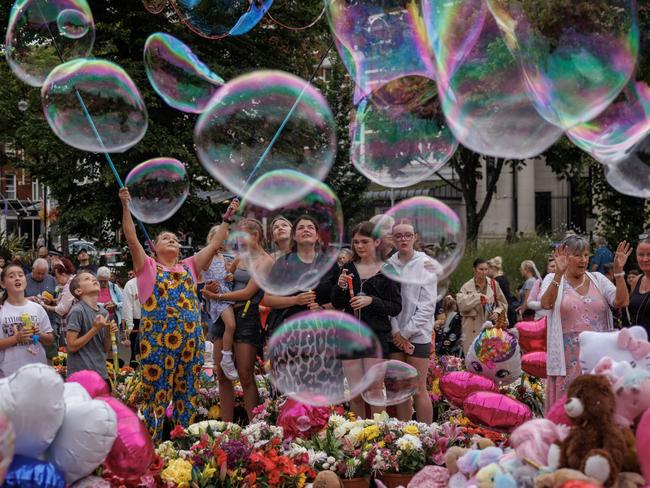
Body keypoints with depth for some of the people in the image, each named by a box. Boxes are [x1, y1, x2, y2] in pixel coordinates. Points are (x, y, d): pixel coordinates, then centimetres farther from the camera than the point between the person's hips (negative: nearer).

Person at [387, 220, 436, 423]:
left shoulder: (426, 264, -3)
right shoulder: (389, 265, 6)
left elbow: (427, 305, -7)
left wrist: (406, 332, -9)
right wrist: (396, 333, -8)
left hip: (418, 334, -3)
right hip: (395, 335, 3)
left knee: (418, 390, -4)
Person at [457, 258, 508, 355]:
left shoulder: (494, 284, 7)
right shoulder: (467, 287, 0)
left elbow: (503, 303, 15)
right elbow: (461, 302, -19)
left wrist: (497, 312, -4)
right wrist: (479, 297, -25)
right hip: (473, 330, -2)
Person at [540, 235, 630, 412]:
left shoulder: (598, 279, 10)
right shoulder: (553, 280, 2)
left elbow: (621, 302, -2)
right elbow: (546, 303, -18)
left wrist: (618, 271, -12)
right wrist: (559, 273, -28)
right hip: (568, 357, -3)